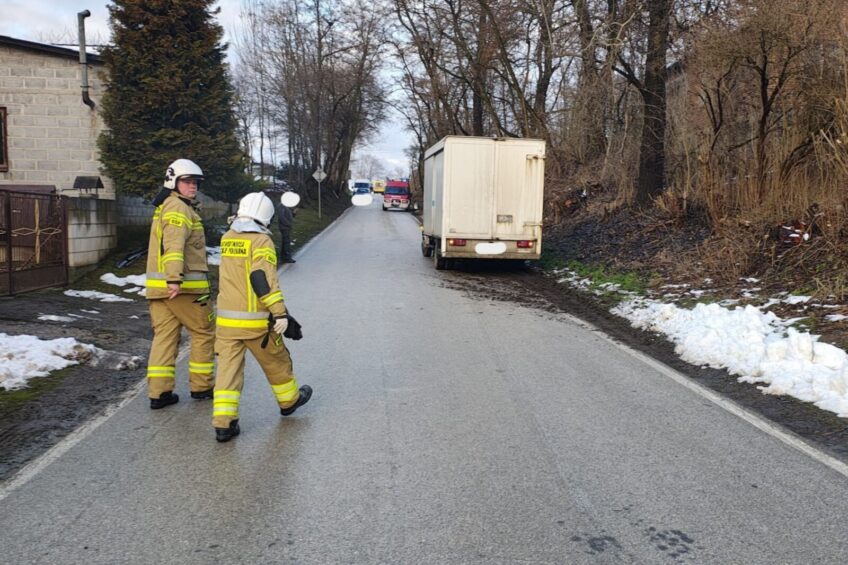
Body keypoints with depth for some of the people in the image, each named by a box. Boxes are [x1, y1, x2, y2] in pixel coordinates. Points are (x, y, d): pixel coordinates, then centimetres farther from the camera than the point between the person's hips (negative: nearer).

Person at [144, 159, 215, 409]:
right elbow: (174, 244, -24)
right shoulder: (179, 208, -10)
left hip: (158, 286, 9)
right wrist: (175, 278, -33)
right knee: (204, 333, 6)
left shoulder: (163, 207, 22)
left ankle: (158, 392, 7)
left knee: (164, 336, 8)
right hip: (185, 287, -9)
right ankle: (201, 386, 14)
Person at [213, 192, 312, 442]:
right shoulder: (261, 240, -12)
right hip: (255, 321, -5)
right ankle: (289, 401, 35)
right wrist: (280, 313, -26)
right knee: (277, 362, 16)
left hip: (226, 319, 5)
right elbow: (263, 278, -23)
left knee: (228, 368, 5)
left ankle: (223, 423, 1)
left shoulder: (227, 239, 8)